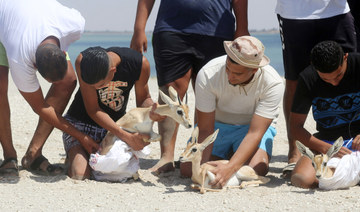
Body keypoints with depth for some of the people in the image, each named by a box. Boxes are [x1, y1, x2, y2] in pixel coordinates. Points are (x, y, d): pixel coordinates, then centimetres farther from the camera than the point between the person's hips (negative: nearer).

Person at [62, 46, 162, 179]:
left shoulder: (140, 64, -23)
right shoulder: (83, 61, -28)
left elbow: (143, 100, -4)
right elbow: (93, 110, -24)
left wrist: (153, 110, -30)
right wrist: (126, 137, -32)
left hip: (115, 125, 3)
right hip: (81, 122, -2)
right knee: (80, 175, -23)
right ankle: (74, 156, 13)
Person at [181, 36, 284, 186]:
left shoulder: (273, 83, -29)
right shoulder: (208, 75, -28)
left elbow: (255, 133, -31)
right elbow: (205, 130, -23)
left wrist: (230, 168, -44)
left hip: (253, 125, -1)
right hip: (216, 124, 1)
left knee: (257, 168, -29)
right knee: (188, 169, -18)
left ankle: (232, 159, 7)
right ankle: (228, 154, 13)